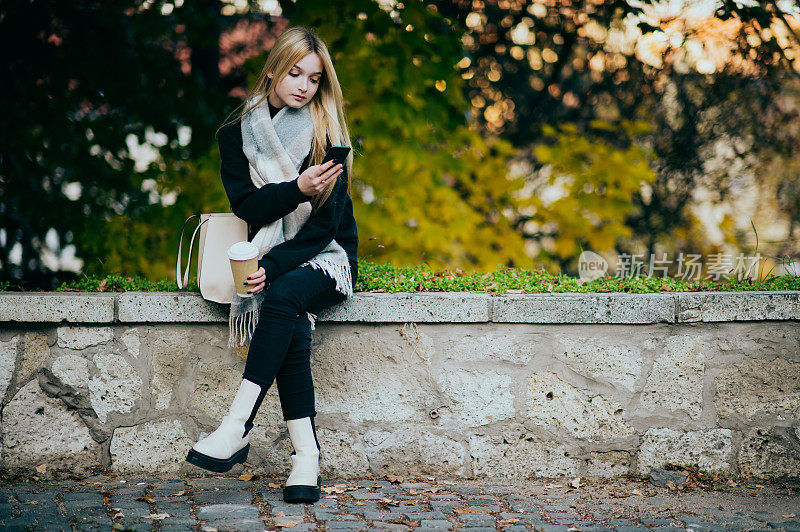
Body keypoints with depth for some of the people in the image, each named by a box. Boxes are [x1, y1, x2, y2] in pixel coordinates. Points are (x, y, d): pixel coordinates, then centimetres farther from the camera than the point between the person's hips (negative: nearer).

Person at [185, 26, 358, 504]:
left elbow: (326, 223, -7)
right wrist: (296, 189, -24)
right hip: (269, 257, 1)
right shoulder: (237, 135, 6)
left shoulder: (327, 133, 0)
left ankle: (237, 428, -38)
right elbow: (247, 207, -6)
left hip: (326, 256, -1)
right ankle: (306, 456, -34)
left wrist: (273, 267, -20)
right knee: (293, 322, -32)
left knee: (283, 295, -35)